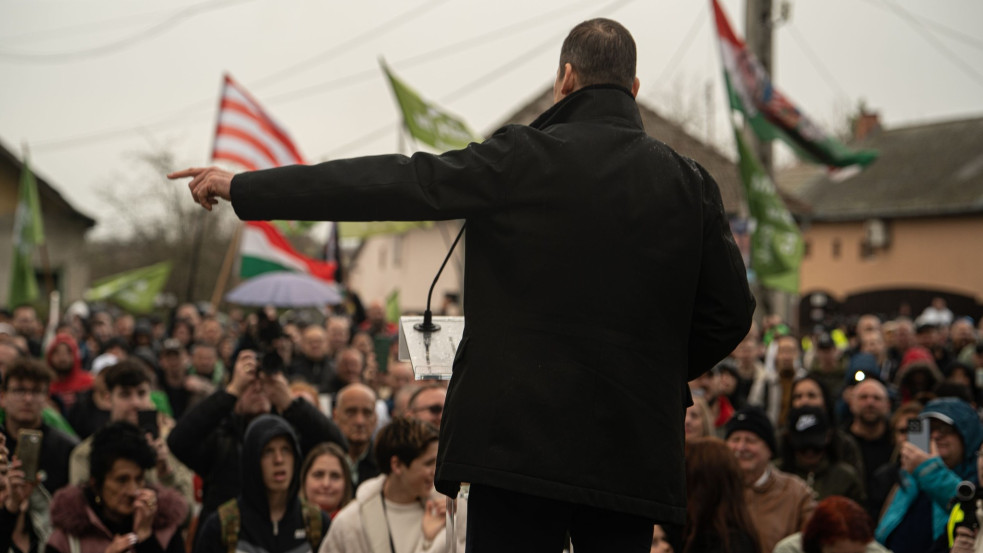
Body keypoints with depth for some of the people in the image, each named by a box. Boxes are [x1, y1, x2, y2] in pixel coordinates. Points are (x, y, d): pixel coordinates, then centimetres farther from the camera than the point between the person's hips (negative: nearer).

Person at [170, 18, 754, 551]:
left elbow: (393, 184, -6)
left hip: (521, 435, -3)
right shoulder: (689, 183, 4)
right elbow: (730, 313, 6)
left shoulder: (522, 159, -6)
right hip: (634, 453, 4)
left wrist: (242, 186, -1)